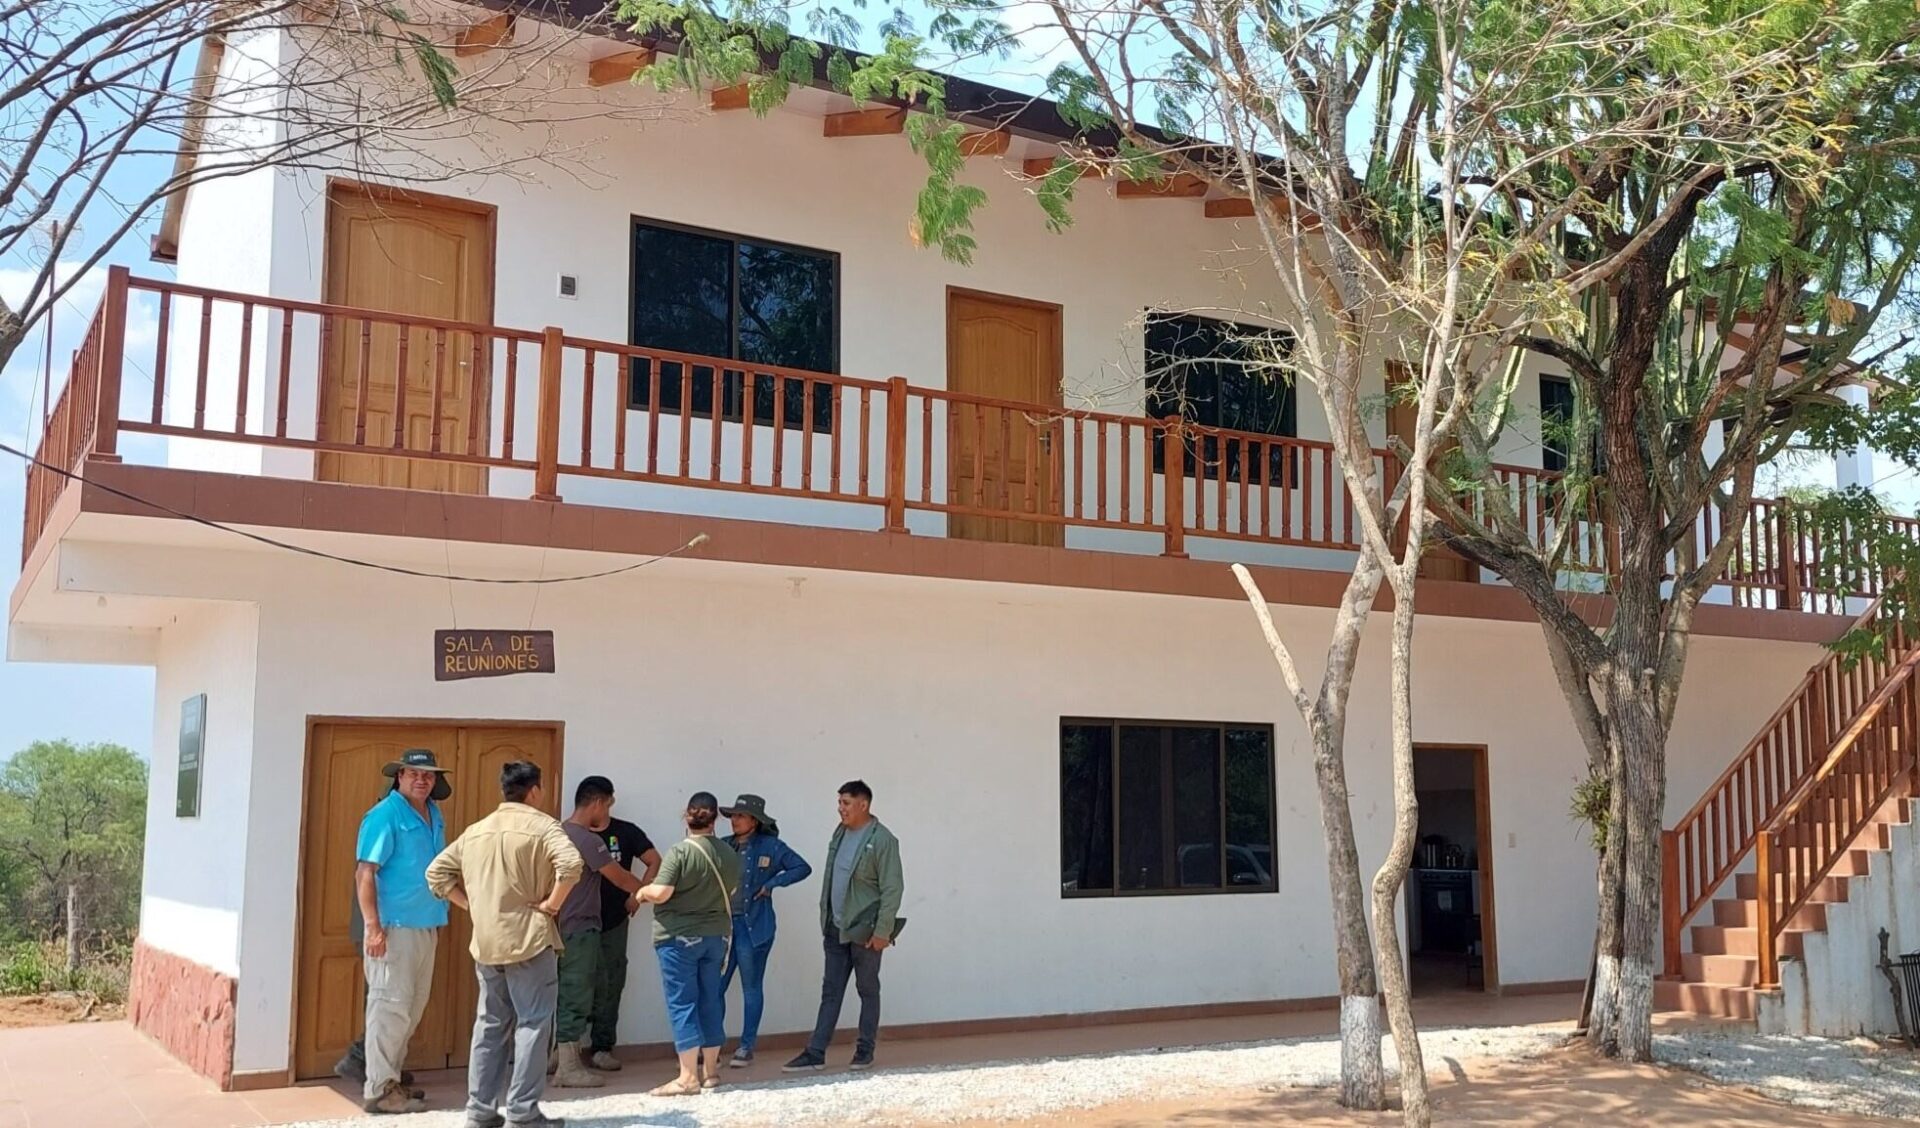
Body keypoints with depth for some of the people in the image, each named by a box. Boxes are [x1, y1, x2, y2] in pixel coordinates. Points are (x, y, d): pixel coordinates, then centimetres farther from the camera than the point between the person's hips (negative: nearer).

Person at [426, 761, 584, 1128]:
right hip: (529, 940, -6)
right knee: (532, 1025, 0)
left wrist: (472, 903, 11)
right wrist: (551, 903, -13)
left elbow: (437, 872, 13)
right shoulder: (541, 824, -7)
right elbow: (571, 864, -24)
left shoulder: (475, 831, 12)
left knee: (489, 1025, 13)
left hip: (486, 943, 6)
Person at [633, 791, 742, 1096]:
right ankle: (710, 1071, 20)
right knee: (710, 1001, 13)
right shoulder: (729, 854, 3)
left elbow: (660, 893, -22)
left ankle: (688, 1077, -4)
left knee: (682, 1004, -2)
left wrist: (642, 892, -1)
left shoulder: (679, 851, -15)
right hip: (716, 936, 6)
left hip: (679, 937, -6)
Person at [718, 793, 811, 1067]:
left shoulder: (771, 847, -2)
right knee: (714, 986, 2)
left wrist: (772, 883, -9)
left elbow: (802, 868, -1)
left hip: (753, 927, -4)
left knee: (751, 988, 4)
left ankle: (746, 1048, 13)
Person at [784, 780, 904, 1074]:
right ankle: (815, 1053, 10)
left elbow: (892, 889, -15)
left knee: (868, 990, 7)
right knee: (830, 992, 8)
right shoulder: (840, 833, 9)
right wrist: (825, 919, 13)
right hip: (836, 929, 7)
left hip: (865, 931, -7)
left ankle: (865, 1051, 18)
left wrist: (882, 931, -18)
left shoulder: (882, 840, -14)